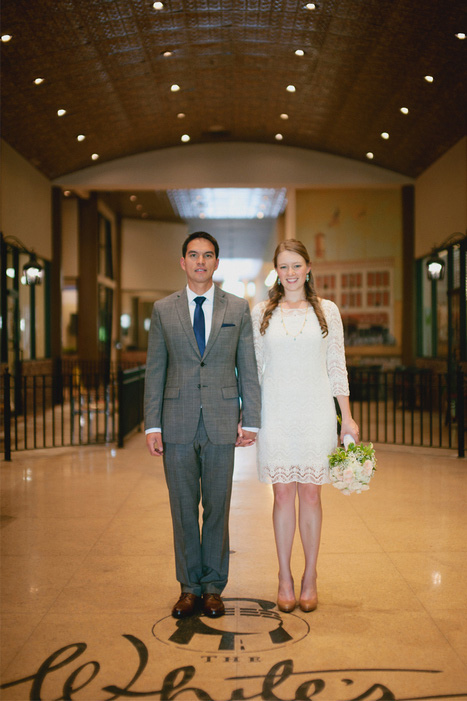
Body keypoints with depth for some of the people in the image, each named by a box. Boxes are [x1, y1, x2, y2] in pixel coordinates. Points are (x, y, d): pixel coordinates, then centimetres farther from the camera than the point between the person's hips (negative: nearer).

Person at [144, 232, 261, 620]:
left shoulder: (238, 308, 6)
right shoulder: (163, 310, 6)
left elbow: (248, 368, 5)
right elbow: (154, 370, 6)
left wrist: (250, 421, -1)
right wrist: (152, 425, 0)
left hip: (222, 423, 0)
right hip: (178, 423, 1)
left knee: (218, 507, 7)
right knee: (183, 507, 7)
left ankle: (213, 587, 20)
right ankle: (189, 587, 21)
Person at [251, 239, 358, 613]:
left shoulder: (327, 310, 5)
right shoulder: (261, 312, 6)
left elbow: (337, 367, 5)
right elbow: (253, 368, 8)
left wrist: (347, 417, 2)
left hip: (315, 412, 0)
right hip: (276, 412, 0)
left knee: (311, 494, 4)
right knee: (283, 495, 4)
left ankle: (310, 578, 17)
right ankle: (285, 577, 16)